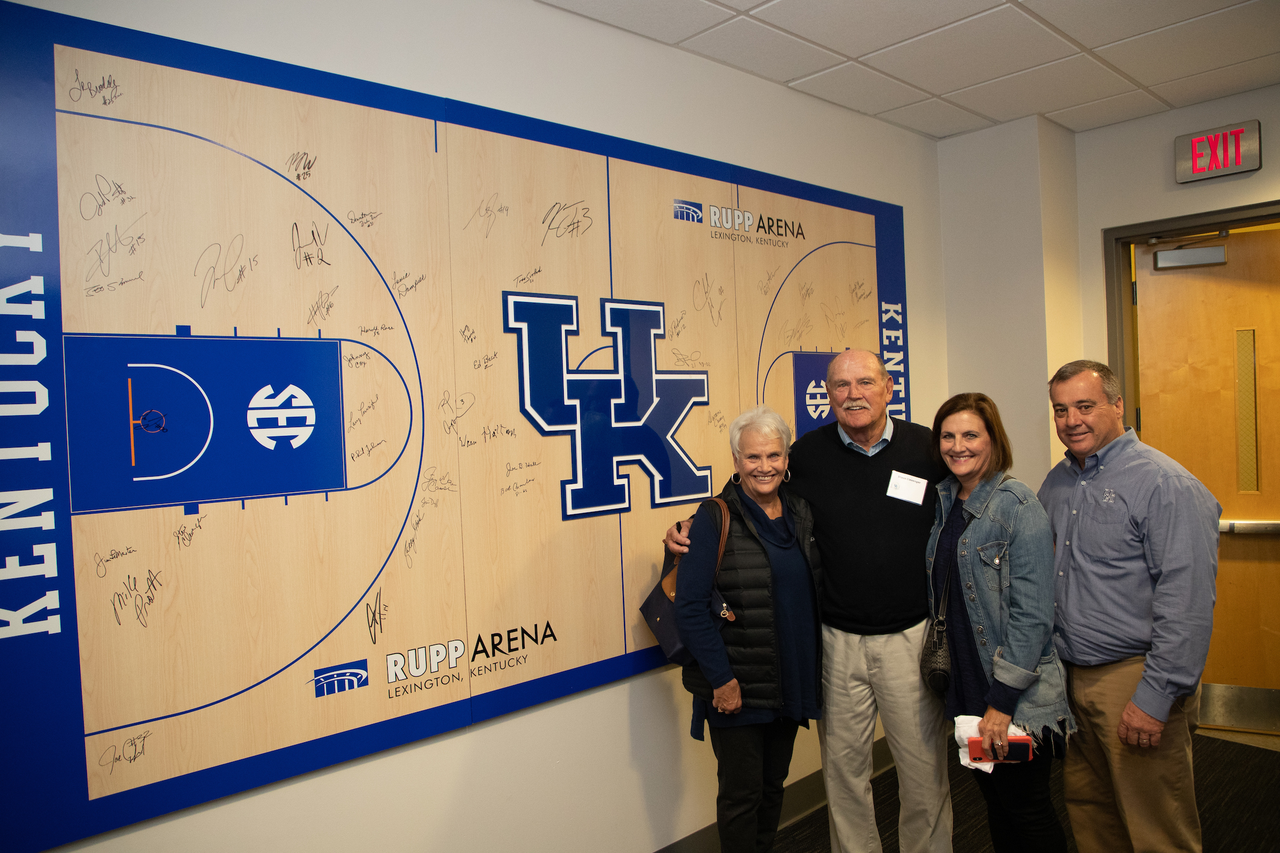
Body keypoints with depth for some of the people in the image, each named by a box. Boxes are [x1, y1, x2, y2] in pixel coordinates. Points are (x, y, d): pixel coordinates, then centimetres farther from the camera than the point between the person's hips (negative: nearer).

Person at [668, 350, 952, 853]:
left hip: (912, 637, 0)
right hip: (836, 641, 1)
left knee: (924, 766, 11)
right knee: (843, 766, 14)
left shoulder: (928, 448, -2)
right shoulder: (808, 454, -2)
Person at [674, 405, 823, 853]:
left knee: (774, 784, 21)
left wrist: (813, 670, 8)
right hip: (737, 689, -6)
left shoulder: (801, 513, 4)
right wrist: (721, 679, -18)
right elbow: (690, 608, -17)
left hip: (792, 680, 6)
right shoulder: (714, 520, -15)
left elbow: (816, 589, 13)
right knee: (742, 793, 8)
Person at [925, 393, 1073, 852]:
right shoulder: (943, 504, 5)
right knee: (993, 799, 18)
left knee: (1025, 805, 8)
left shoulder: (1017, 506, -15)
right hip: (965, 686, 6)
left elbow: (1032, 612, -18)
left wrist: (1001, 702, -18)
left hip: (1018, 695, -6)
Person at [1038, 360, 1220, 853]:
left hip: (1135, 679, -7)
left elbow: (1188, 603, -19)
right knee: (1086, 809, 18)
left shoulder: (1166, 484, -14)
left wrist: (1155, 698, -21)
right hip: (1072, 677, 7)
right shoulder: (1057, 483, 10)